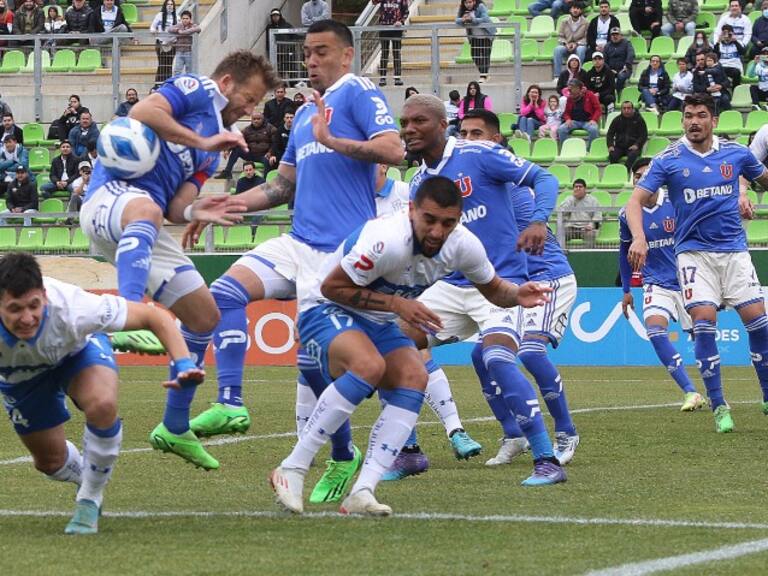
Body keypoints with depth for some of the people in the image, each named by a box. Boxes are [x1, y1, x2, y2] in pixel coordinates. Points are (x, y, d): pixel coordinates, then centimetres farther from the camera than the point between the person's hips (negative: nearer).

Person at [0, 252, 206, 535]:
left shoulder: (71, 309, -43)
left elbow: (155, 316, -33)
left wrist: (182, 364, -44)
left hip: (79, 350, -2)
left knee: (102, 405, -33)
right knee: (50, 461, 8)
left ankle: (89, 500, -8)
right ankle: (86, 478, 47)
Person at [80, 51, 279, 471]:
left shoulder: (213, 150, 27)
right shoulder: (195, 91, 5)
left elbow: (174, 208, 16)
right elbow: (141, 113, -15)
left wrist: (195, 212, -7)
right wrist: (202, 142, -11)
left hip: (145, 231, 9)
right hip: (112, 194, -9)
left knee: (204, 315, 11)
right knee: (146, 210, -44)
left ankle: (174, 429, 21)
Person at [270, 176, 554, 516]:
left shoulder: (463, 246, -10)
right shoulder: (386, 241, -32)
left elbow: (492, 289, 9)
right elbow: (331, 287, -23)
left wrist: (517, 296, -14)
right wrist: (395, 303, -27)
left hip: (378, 323, 7)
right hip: (328, 310, -7)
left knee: (414, 378, -20)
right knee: (370, 366, -35)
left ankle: (362, 491, -23)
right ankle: (292, 470, -29)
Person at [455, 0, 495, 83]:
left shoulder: (480, 7, -20)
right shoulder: (462, 9, -6)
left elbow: (485, 19, -29)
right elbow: (457, 20, -10)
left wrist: (472, 19, -43)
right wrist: (463, 20, -35)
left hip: (485, 35, -5)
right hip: (474, 36, 5)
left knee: (484, 55, -8)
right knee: (475, 56, 5)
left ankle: (484, 76, -2)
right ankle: (483, 74, 21)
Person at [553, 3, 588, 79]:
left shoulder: (585, 23, 1)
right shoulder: (564, 22, 8)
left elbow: (586, 38, -4)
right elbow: (560, 37, 7)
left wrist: (576, 44, -18)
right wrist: (566, 44, -13)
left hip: (579, 45, -2)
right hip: (566, 46, 2)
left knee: (581, 49, -38)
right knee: (557, 49, -31)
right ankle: (557, 75, -32)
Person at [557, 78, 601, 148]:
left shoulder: (590, 95, -1)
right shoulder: (570, 98, 9)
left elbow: (598, 109, -1)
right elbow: (567, 112, 17)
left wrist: (593, 120, -16)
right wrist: (568, 119, -5)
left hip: (588, 121, -3)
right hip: (574, 121, 3)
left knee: (594, 129, -36)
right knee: (561, 129, -23)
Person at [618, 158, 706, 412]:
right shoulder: (627, 214, 0)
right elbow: (625, 251, 16)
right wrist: (626, 290, 19)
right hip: (656, 284, 1)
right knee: (655, 332, -22)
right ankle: (690, 393, -21)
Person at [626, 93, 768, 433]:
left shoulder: (736, 153, 2)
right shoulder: (668, 160, -5)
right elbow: (635, 200, -12)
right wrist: (639, 237, -27)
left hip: (734, 249, 2)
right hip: (694, 251, -2)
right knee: (704, 321, -15)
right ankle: (718, 406, -7)